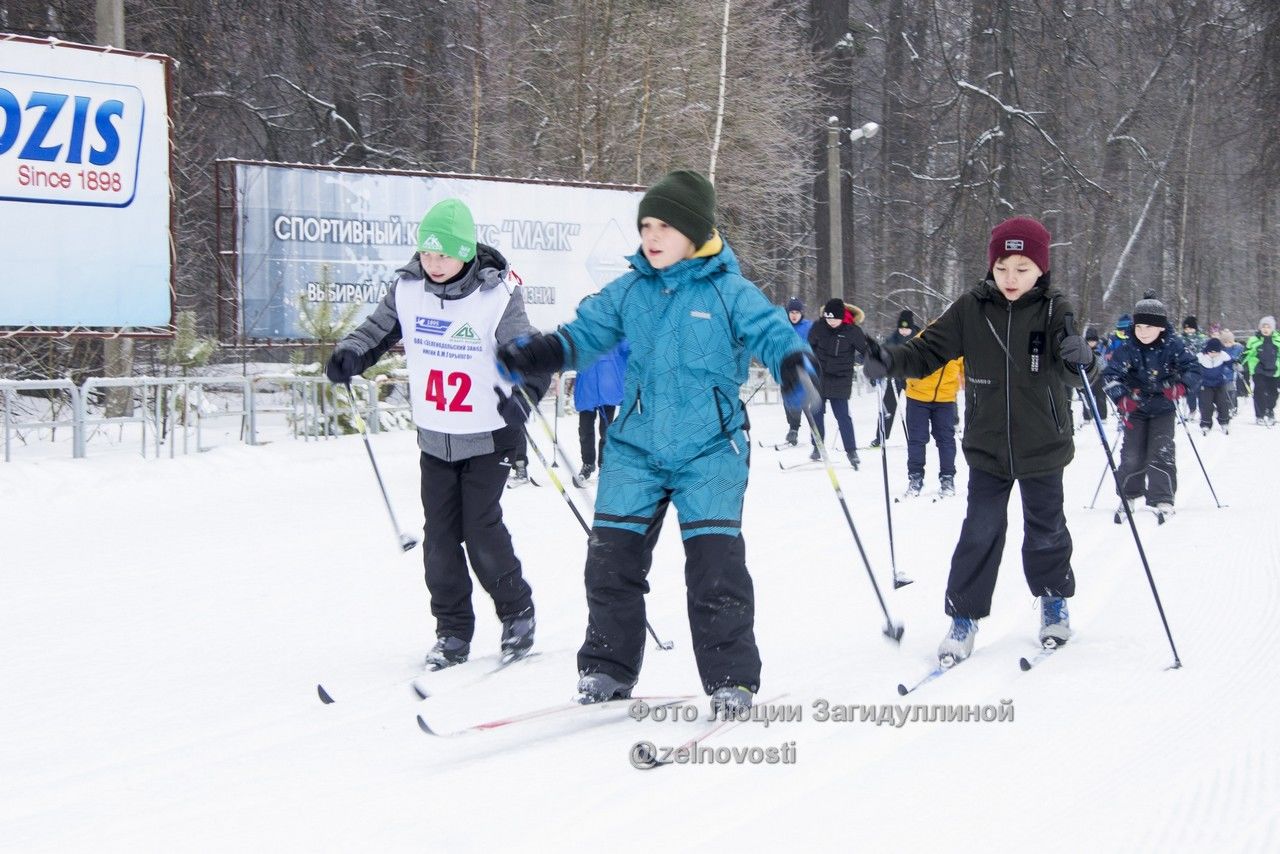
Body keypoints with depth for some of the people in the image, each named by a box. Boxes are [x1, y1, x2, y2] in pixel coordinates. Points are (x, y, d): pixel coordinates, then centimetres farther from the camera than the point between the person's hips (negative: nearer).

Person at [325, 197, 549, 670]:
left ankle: (517, 612, 15)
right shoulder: (408, 289, -4)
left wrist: (522, 394, -37)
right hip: (434, 439, 4)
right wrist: (350, 354, -15)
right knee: (440, 537, 4)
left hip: (487, 438, -4)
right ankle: (453, 631, 16)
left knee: (481, 532, -8)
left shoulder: (496, 296, -16)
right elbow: (378, 330, 7)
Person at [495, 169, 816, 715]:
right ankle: (607, 670, 19)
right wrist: (528, 356, 0)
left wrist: (794, 367, -33)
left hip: (709, 450, -4)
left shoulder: (729, 292, -6)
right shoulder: (629, 291, 6)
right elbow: (583, 334, 13)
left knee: (715, 563, -9)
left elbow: (774, 334, -11)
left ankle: (731, 680, 4)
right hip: (636, 448, 4)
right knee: (611, 558, 4)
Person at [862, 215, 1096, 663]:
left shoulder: (1055, 311, -10)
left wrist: (1080, 360, -41)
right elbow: (929, 350, -4)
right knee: (980, 533, 0)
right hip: (987, 447, 0)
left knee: (1045, 530, 15)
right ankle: (964, 615, 11)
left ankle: (1054, 601, 37)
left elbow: (1076, 374, -17)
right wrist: (891, 360, -23)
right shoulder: (970, 310, -7)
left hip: (1043, 448, 0)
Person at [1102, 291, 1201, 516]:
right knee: (1133, 453, -1)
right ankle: (1128, 494, 22)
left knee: (1161, 451, -13)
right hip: (1136, 407, 0)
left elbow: (1193, 369, -15)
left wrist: (1181, 386, -37)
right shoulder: (1128, 350, -15)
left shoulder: (1173, 346, -13)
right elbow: (1109, 375, -21)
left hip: (1163, 407, 0)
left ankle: (1162, 498, -8)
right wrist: (1121, 399, -39)